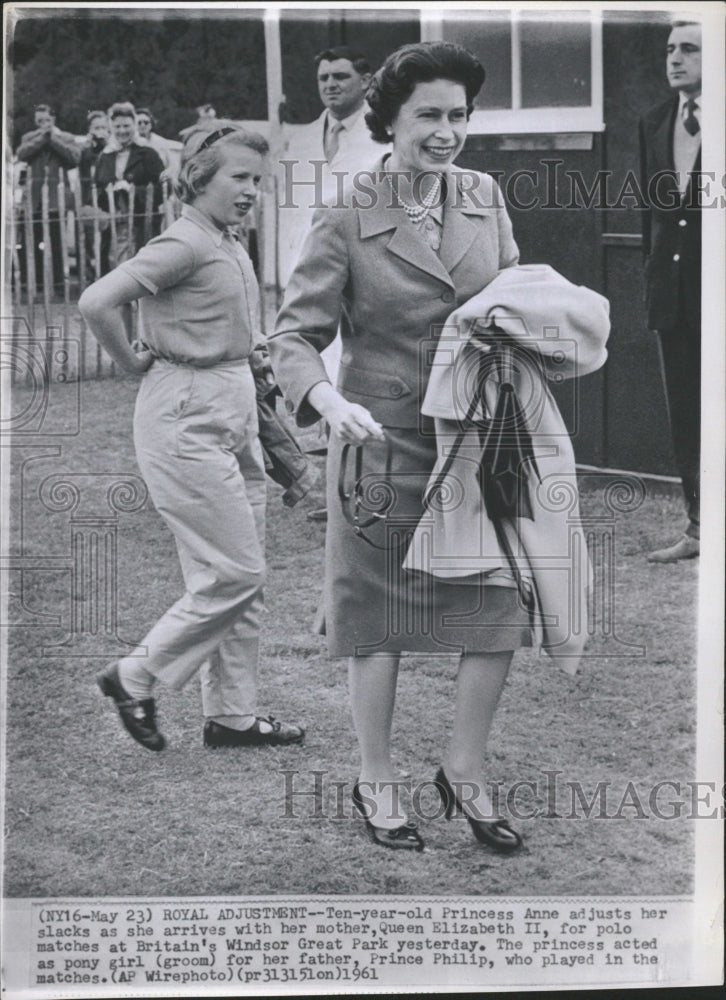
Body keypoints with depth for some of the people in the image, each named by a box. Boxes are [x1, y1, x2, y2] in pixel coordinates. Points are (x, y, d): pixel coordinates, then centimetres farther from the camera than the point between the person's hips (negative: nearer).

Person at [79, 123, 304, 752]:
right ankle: (134, 678, 8)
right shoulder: (184, 244, -14)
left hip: (235, 414, 9)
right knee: (235, 572, -7)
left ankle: (234, 716, 17)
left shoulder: (231, 247, 13)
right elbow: (96, 302, -23)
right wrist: (135, 364, -9)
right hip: (188, 417, -9)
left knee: (244, 573, 10)